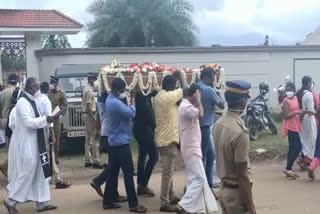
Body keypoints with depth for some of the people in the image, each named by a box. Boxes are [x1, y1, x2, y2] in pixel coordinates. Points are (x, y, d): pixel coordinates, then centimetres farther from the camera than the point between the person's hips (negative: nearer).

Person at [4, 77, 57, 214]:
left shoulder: (30, 102, 12)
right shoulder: (23, 102, -17)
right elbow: (28, 122, -24)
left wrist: (46, 120, 0)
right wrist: (45, 119, -19)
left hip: (33, 143, 10)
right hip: (25, 144, -10)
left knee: (39, 173, 11)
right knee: (26, 173, -2)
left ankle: (42, 202, 19)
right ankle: (11, 201, 13)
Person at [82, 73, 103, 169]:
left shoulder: (87, 89, 15)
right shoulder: (89, 91, -17)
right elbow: (89, 106, -22)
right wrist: (94, 119, -23)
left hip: (86, 115, 11)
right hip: (89, 115, -11)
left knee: (88, 138, 13)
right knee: (95, 138, -8)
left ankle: (88, 160, 17)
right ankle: (96, 161, -6)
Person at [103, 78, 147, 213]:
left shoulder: (110, 99, 10)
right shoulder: (115, 102, -22)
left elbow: (124, 111, 11)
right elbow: (131, 113, -19)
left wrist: (130, 100, -1)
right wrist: (133, 100, -5)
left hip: (114, 141, 10)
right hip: (121, 142, -10)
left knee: (113, 172, 13)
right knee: (128, 172, -4)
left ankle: (108, 201, 19)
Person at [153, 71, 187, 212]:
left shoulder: (159, 96, 10)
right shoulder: (168, 97, -20)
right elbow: (185, 89, -13)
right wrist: (180, 75, -1)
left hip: (163, 138, 10)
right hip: (168, 140, -10)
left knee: (169, 171, 19)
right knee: (167, 172, -3)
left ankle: (170, 197, 30)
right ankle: (164, 203, 3)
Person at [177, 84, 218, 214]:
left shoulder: (187, 105, 14)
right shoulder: (186, 107, -19)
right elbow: (200, 114, -35)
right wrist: (198, 99, -21)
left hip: (193, 147, 11)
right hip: (191, 149, -11)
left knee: (195, 179, 13)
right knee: (199, 179, -10)